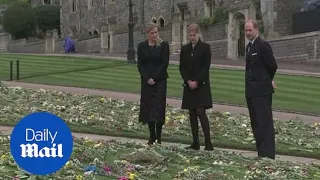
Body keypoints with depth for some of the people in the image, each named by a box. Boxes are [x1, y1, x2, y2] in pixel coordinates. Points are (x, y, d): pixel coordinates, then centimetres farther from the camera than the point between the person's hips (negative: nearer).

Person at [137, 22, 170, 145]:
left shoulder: (163, 45, -2)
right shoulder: (141, 46, 5)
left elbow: (165, 63, -6)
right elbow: (140, 64, 3)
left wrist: (154, 78, -11)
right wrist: (147, 78, -9)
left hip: (160, 80, -3)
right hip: (146, 81, 3)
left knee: (159, 107, -7)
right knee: (148, 106, 3)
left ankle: (158, 137, -5)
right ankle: (152, 136, 11)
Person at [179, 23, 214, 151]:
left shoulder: (205, 47, -3)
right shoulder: (185, 49, 10)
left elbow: (206, 66, -8)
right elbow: (181, 67, 7)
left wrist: (197, 82, -14)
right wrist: (188, 81, -7)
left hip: (201, 85, -5)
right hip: (189, 85, 5)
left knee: (201, 112, -13)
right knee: (192, 114, 5)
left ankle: (208, 143, -12)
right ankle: (195, 143, 10)